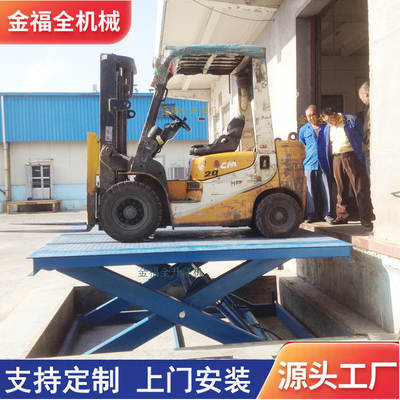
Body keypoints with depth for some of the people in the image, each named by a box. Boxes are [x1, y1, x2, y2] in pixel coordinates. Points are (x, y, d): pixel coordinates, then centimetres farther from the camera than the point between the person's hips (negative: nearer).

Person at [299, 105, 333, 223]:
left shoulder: (326, 127, 5)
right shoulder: (304, 130, 11)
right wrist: (301, 162, 12)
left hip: (324, 164, -1)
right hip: (309, 165, 1)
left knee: (326, 190, 1)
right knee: (311, 191, 3)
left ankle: (327, 214, 11)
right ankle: (312, 214, 11)